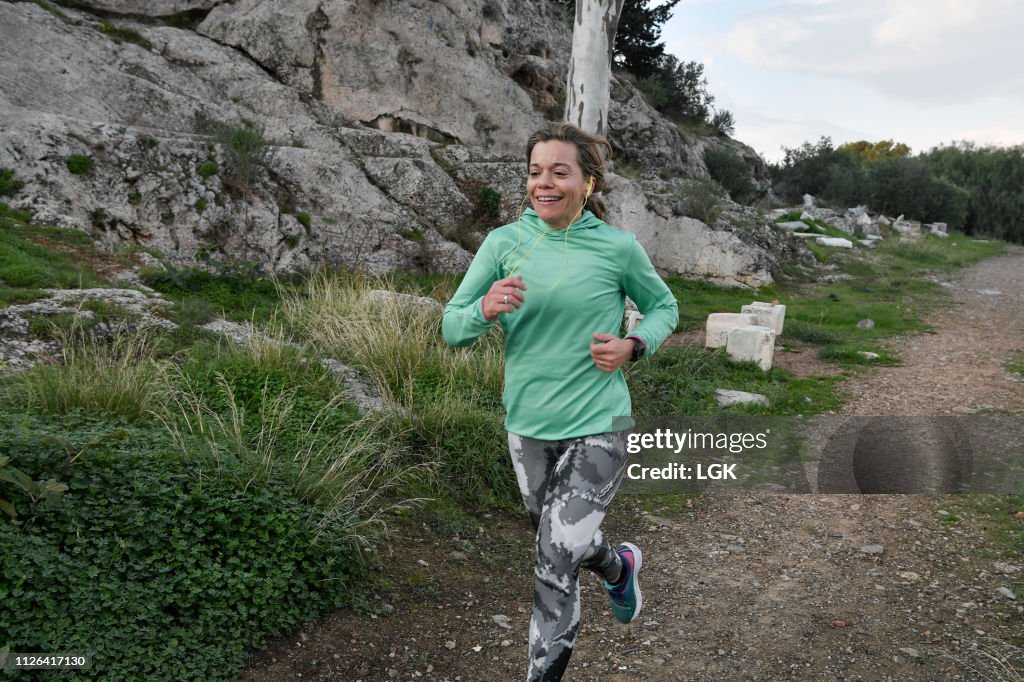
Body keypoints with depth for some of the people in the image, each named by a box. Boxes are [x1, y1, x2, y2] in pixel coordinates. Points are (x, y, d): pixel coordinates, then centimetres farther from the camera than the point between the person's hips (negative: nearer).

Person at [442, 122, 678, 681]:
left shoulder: (617, 247, -8)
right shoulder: (504, 243, -4)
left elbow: (663, 307, 8)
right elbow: (452, 328, -4)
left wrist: (632, 346, -12)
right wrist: (486, 308, -25)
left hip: (596, 428, -4)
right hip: (526, 425, 4)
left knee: (556, 564, -6)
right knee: (559, 538, 24)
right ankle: (620, 567, 57)